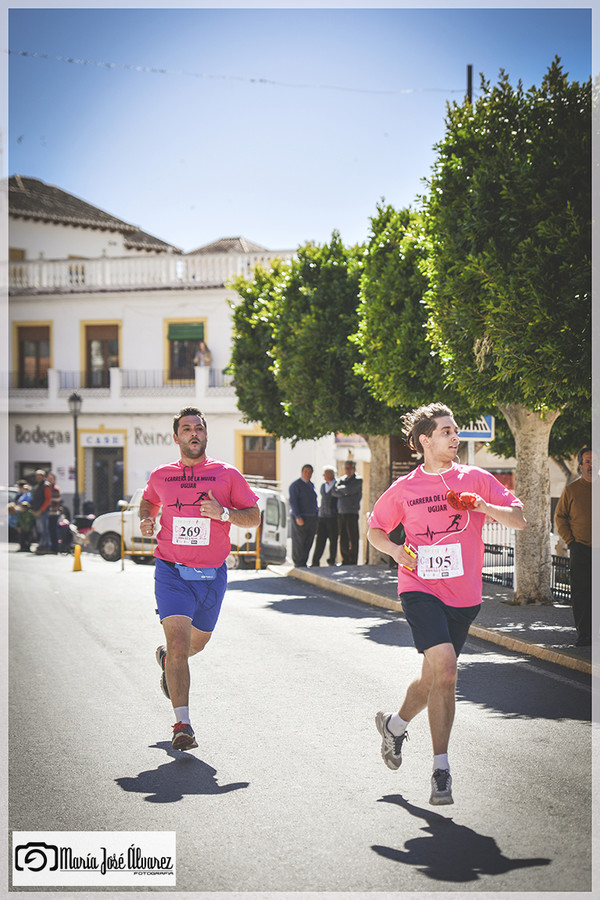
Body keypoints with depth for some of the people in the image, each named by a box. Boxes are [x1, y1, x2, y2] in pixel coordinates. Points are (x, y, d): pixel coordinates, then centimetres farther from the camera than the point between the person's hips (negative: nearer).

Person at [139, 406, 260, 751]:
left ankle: (167, 659, 55)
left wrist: (224, 513, -16)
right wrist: (146, 520, 4)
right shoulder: (160, 477, 5)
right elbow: (148, 501, 26)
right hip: (172, 571, -2)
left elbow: (254, 516, 2)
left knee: (198, 642, 19)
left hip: (212, 576, 2)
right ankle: (183, 725, -16)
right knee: (178, 640, -17)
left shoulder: (227, 474, 1)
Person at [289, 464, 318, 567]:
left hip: (312, 518, 7)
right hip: (300, 518, -7)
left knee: (308, 543, 6)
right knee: (299, 542, -5)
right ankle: (299, 564, -3)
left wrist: (317, 515, 17)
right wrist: (297, 517, -23)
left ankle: (303, 563, 11)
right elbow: (293, 502, -15)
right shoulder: (296, 485, -7)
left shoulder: (311, 485, 17)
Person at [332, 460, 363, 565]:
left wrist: (340, 488, 1)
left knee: (353, 539, -6)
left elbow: (350, 489, -16)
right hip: (341, 513, 6)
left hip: (352, 513, -6)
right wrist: (344, 493, -11)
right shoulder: (342, 479, 17)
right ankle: (345, 561, 11)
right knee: (343, 539, 6)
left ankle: (353, 561, -3)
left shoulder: (358, 480, 0)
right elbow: (334, 492, 5)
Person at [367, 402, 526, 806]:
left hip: (464, 594, 3)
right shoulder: (404, 488, 3)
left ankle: (395, 724, 42)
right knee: (444, 666, -22)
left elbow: (519, 519, 0)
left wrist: (483, 507, -18)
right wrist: (396, 550, -5)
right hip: (420, 587, -3)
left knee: (435, 677, 11)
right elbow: (375, 529, 16)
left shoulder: (476, 479, 4)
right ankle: (441, 768, -15)